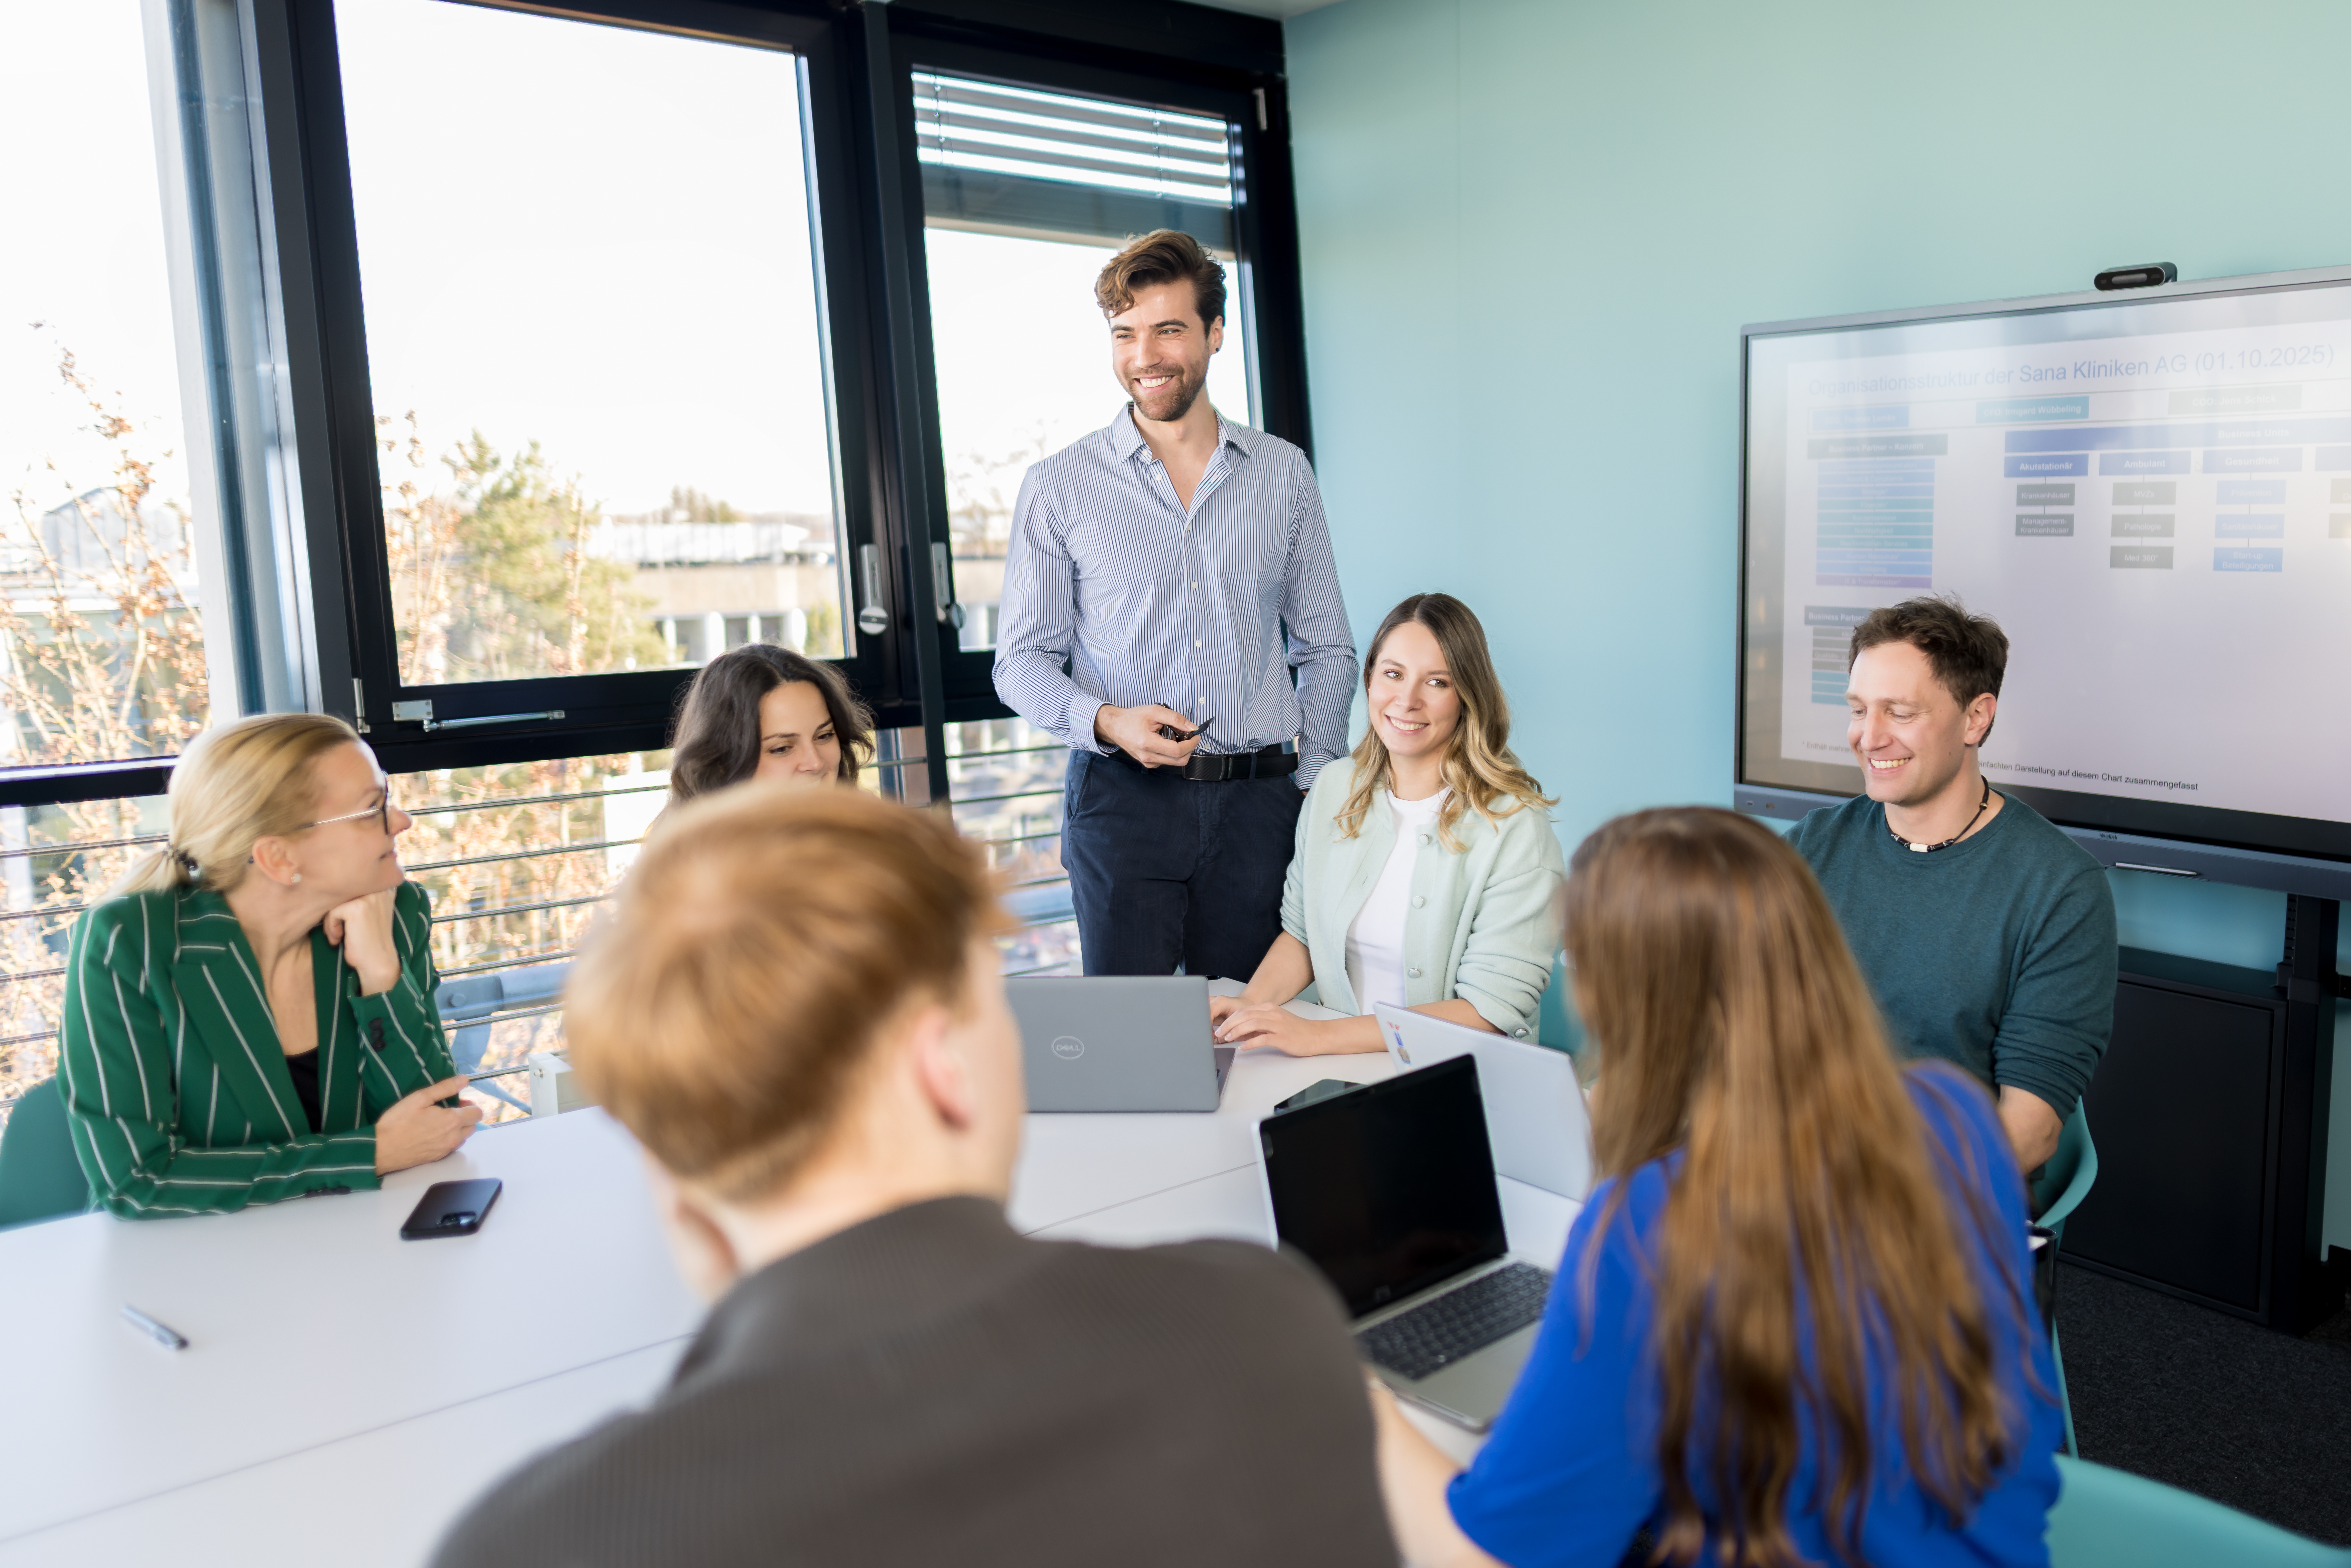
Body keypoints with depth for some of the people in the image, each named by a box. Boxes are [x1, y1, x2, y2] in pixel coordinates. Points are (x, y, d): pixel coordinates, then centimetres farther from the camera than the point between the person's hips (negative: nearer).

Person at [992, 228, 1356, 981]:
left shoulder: (1284, 474, 9)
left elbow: (1328, 651, 13)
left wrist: (1314, 790, 3)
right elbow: (1021, 660, 5)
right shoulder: (1058, 486, 4)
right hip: (1121, 798, -1)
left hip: (1258, 804, 2)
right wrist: (1106, 720, -14)